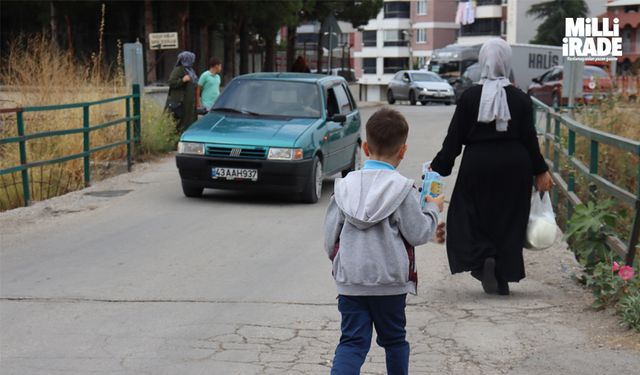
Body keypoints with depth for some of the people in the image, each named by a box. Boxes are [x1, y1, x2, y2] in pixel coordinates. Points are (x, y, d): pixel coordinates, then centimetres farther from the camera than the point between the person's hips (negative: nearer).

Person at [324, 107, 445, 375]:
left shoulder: (346, 185, 1)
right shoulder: (401, 188, -10)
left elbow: (331, 235, 4)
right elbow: (418, 234, -7)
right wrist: (432, 209, 10)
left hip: (349, 281, 2)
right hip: (390, 282, -2)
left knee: (352, 342, 2)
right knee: (394, 340, 17)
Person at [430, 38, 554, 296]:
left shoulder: (470, 97, -6)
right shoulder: (520, 99, -3)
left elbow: (454, 138, -5)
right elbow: (530, 139, -2)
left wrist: (438, 167, 2)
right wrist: (540, 171, 8)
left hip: (477, 167, -1)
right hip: (514, 168, 1)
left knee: (473, 216, 13)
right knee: (508, 220, 9)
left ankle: (483, 258, -12)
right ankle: (503, 279, 12)